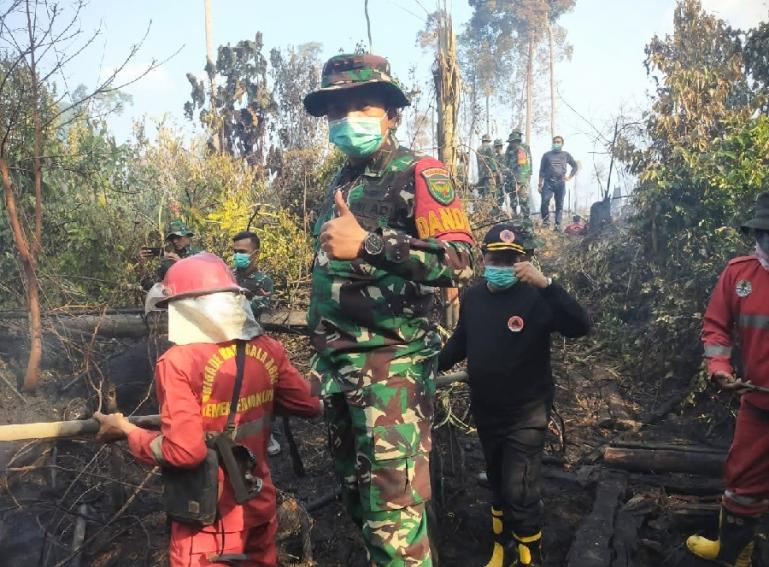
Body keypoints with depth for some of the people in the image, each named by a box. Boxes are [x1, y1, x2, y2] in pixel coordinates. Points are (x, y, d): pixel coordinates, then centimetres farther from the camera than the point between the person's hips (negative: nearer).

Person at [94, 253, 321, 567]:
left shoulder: (179, 362, -21)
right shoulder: (268, 349, -6)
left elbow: (183, 451, -23)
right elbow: (309, 405, 3)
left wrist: (126, 430, -8)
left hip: (212, 519, -4)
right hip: (261, 506, 5)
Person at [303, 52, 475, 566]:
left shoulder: (419, 174, -7)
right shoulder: (342, 184, 17)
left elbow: (459, 261, -20)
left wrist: (367, 243, -27)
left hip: (391, 363, -8)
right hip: (335, 364, 8)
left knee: (393, 508, -8)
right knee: (358, 498, 18)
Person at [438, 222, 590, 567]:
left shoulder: (536, 297, -15)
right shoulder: (472, 298, 0)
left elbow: (580, 327, -30)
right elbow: (460, 343, 14)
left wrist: (545, 284, -40)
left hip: (526, 413, -5)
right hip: (485, 411, 5)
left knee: (519, 493, -5)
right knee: (498, 486, 19)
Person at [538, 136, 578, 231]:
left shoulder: (566, 155, 13)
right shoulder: (547, 155, 11)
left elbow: (575, 166, 23)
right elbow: (542, 170, 9)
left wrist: (570, 177, 10)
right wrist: (540, 184, 2)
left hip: (560, 183, 1)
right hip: (548, 183, -1)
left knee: (559, 205, 1)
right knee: (544, 202, -16)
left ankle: (558, 225, 4)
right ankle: (546, 220, 0)